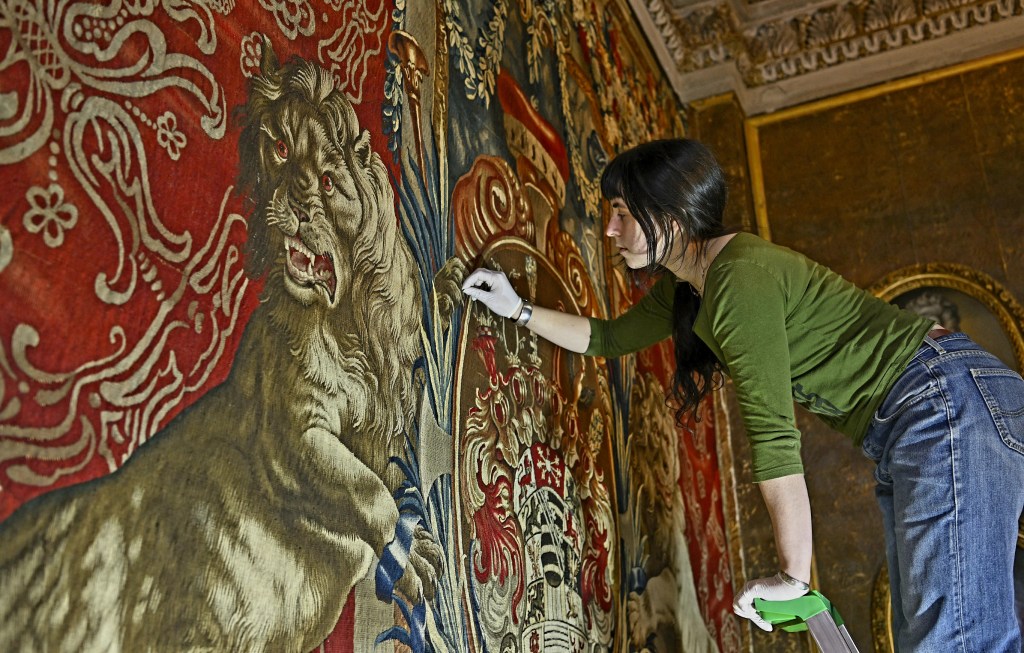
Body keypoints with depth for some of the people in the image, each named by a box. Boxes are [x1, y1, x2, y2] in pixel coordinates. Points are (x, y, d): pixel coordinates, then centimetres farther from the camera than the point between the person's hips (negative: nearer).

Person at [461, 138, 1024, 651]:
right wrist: (519, 310, 20)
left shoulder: (739, 278, -21)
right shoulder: (683, 287, 9)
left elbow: (773, 433, -24)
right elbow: (610, 337, 24)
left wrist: (792, 575, -20)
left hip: (947, 402, -10)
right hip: (899, 438, 10)